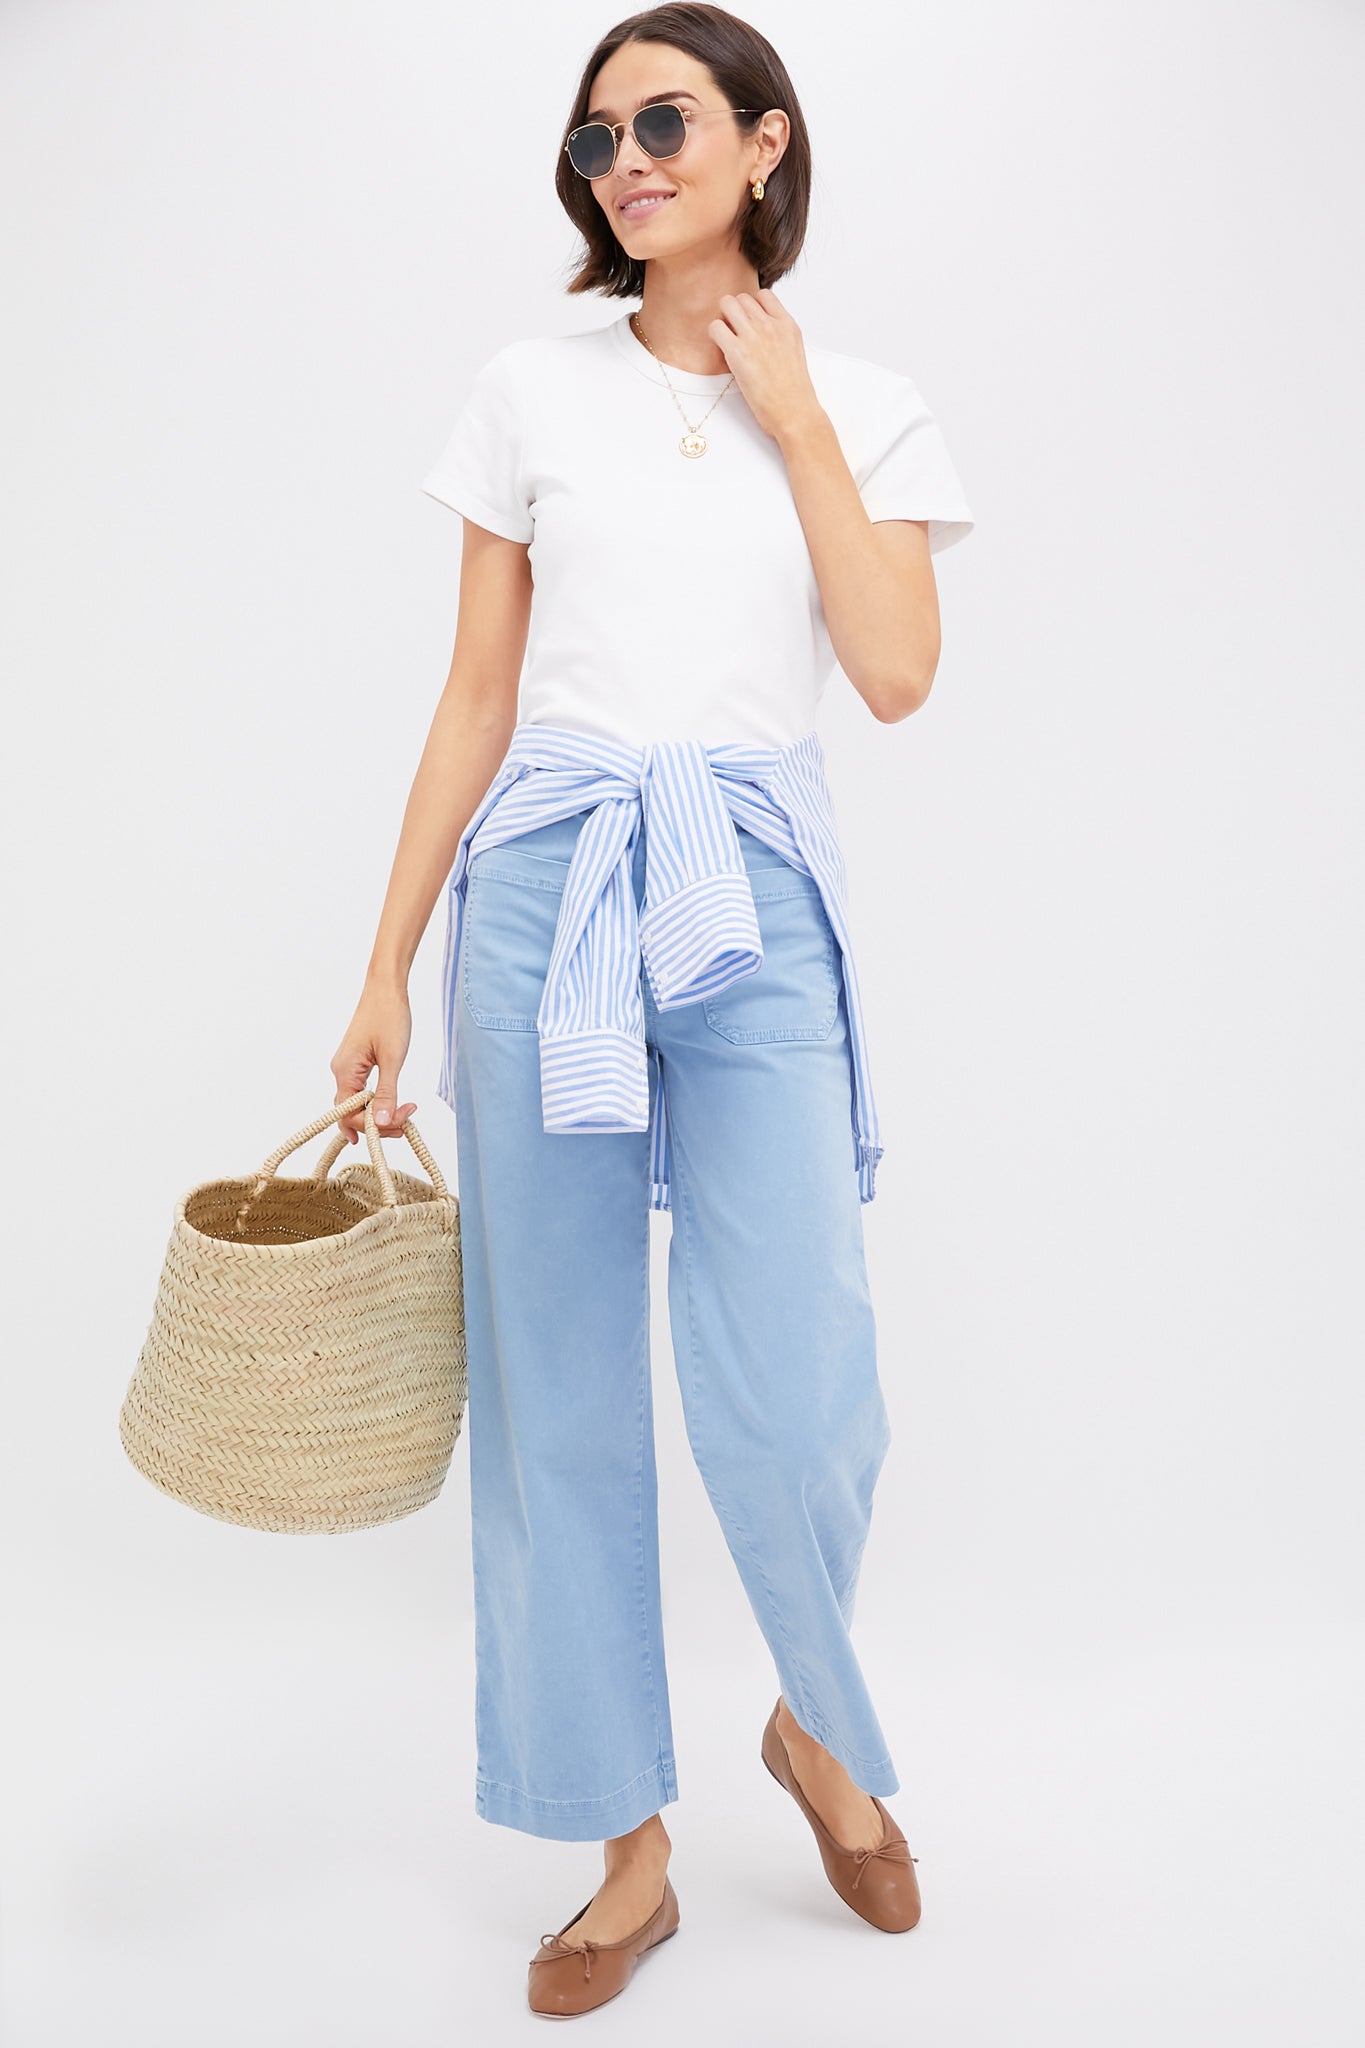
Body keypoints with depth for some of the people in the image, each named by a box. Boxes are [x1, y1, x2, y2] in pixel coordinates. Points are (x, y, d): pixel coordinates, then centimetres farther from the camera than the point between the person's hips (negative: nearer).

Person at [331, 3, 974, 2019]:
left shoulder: (862, 405, 9)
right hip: (541, 883, 1)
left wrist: (795, 416, -3)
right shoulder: (534, 389, 9)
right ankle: (628, 1848, 23)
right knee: (559, 1386, 4)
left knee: (794, 1389, -7)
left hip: (754, 898, -1)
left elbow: (899, 675, -5)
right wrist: (390, 964, 5)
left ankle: (821, 1726, 28)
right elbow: (478, 694, 8)